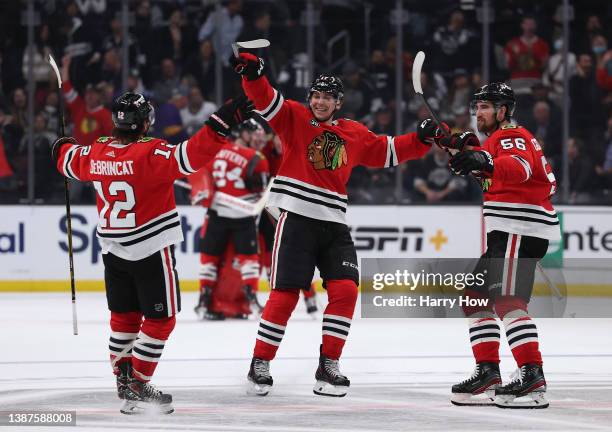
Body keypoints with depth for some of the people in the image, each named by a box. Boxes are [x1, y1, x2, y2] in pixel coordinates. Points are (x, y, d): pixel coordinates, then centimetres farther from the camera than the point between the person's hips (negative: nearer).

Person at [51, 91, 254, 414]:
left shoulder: (98, 151, -1)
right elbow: (189, 156, -34)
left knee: (125, 315, 18)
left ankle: (124, 379, 23)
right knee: (160, 318, 4)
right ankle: (136, 386, 3)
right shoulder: (150, 153, -20)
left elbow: (70, 162, 20)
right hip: (151, 251, -6)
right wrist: (222, 123, -37)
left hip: (114, 251, 7)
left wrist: (63, 146, 44)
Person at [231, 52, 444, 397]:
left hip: (335, 226, 4)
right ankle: (260, 364, 4)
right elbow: (265, 100, -13)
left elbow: (388, 151, 23)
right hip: (297, 221, -4)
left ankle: (328, 365, 4)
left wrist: (422, 139, 9)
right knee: (285, 294, -7)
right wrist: (253, 73, -32)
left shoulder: (355, 134, 14)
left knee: (346, 290, -7)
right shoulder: (294, 117, 2)